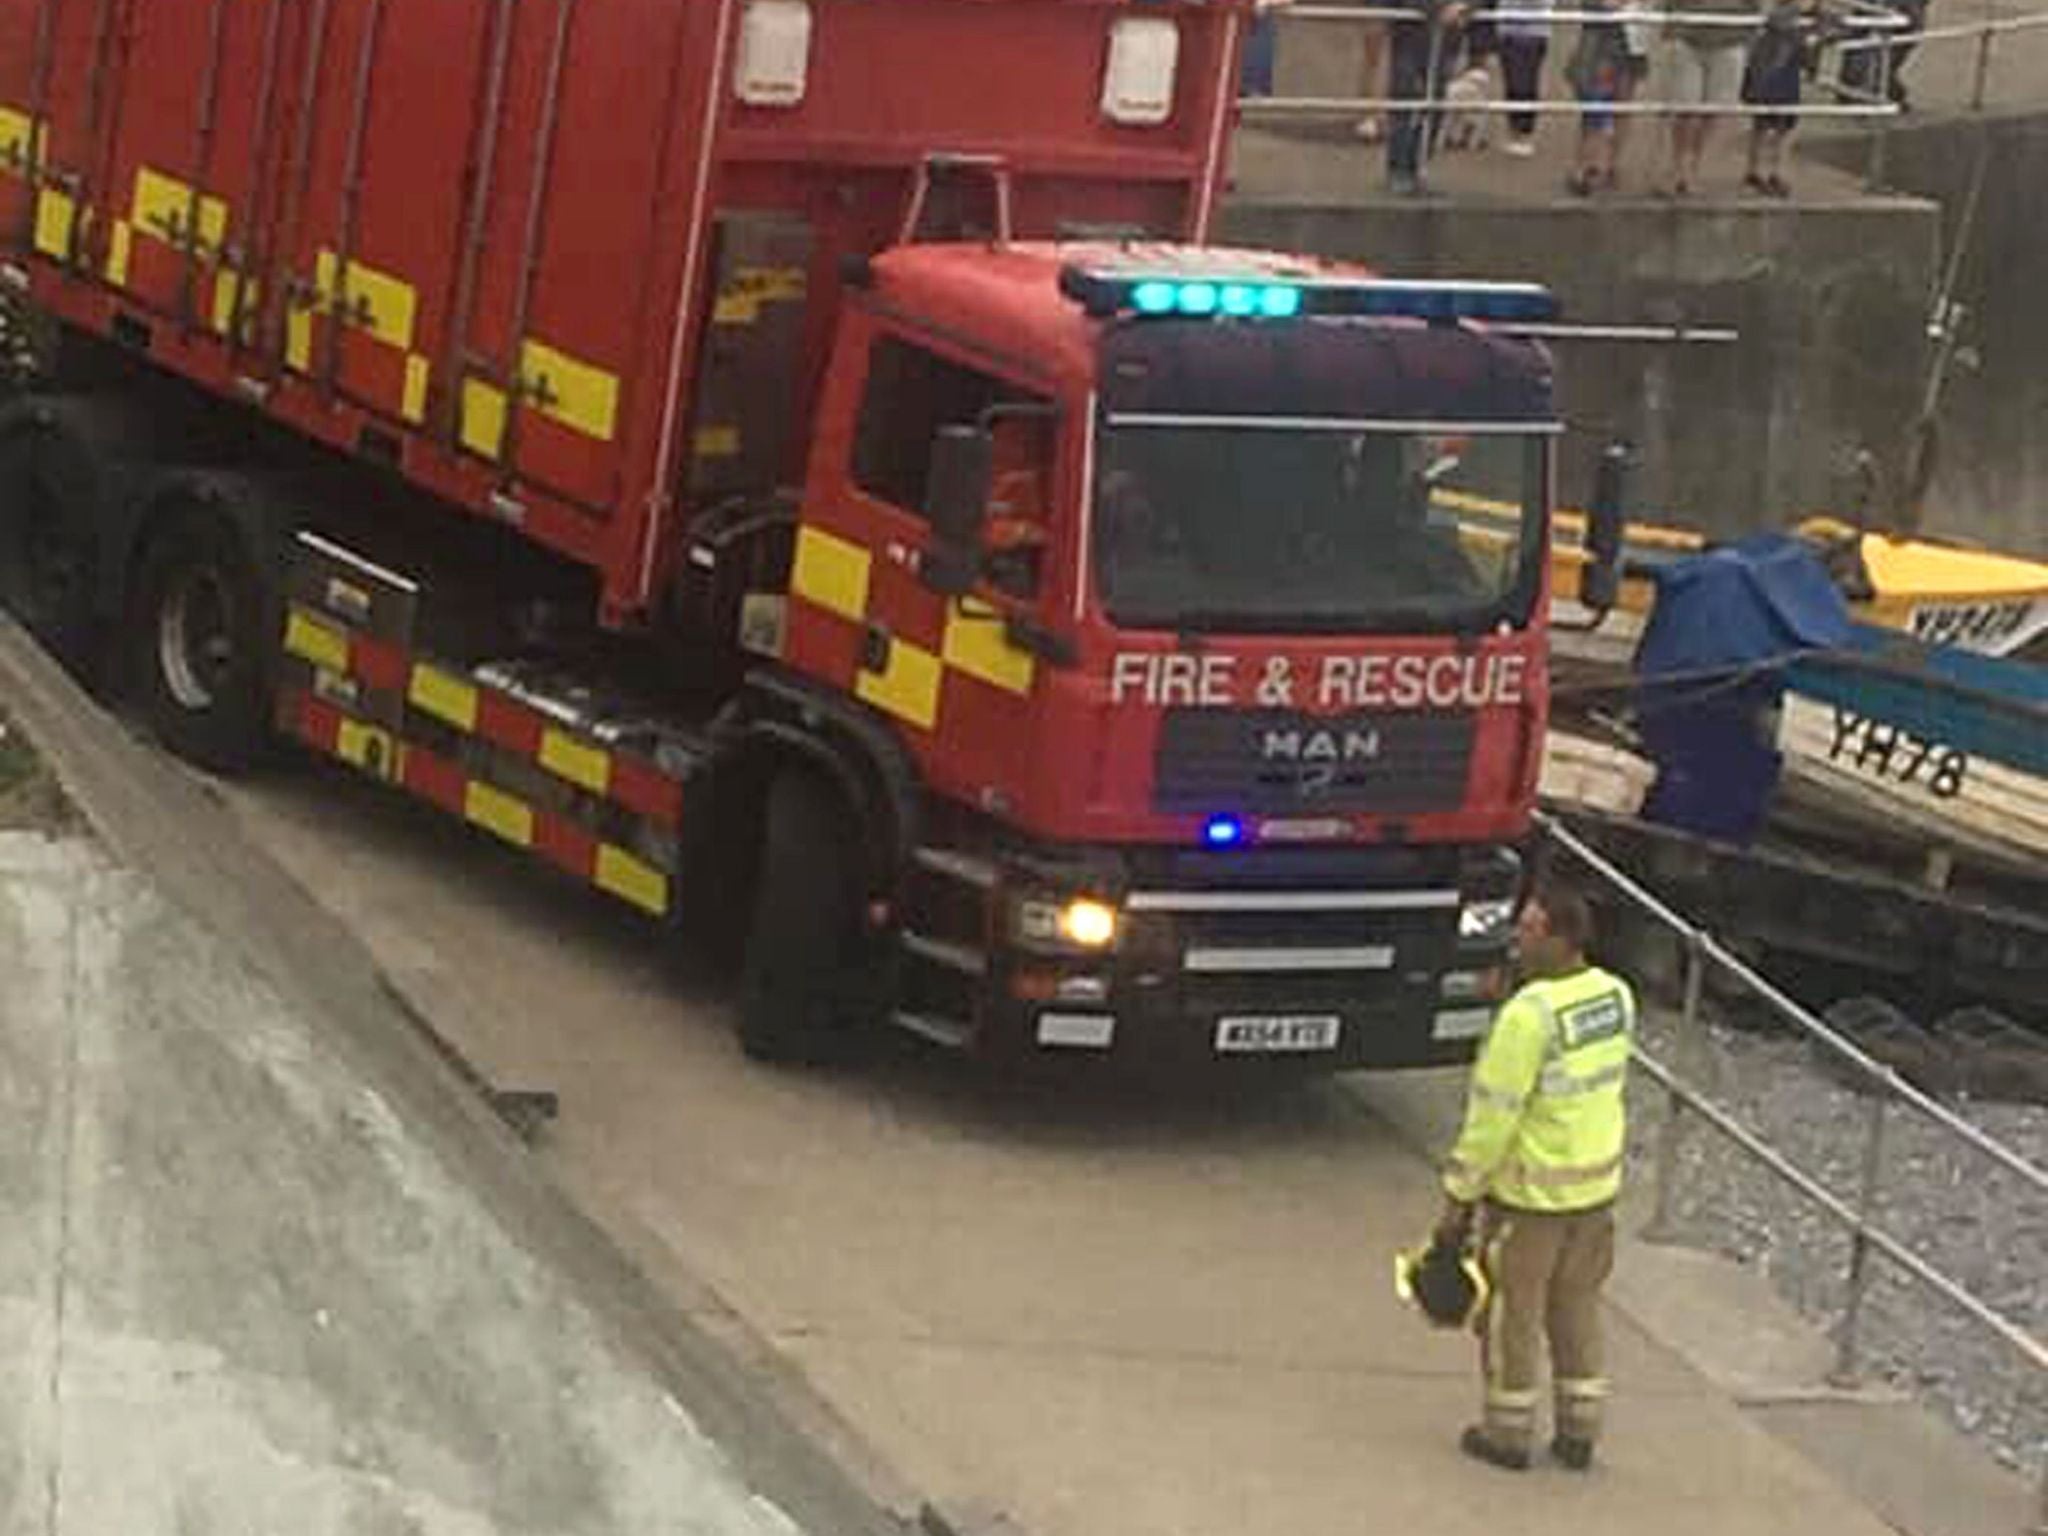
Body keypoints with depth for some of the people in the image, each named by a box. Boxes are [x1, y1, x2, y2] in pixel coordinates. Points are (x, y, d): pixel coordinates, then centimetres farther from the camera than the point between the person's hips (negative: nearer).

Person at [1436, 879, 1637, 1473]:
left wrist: (1457, 1199, -13)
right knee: (1578, 1309, 19)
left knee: (1513, 1313, 10)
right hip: (1596, 1186, 7)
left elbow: (1492, 1118, -22)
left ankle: (1508, 1433, 21)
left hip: (1529, 1194, -7)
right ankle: (1578, 1433, 26)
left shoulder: (1528, 1016, -25)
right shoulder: (1617, 996, -3)